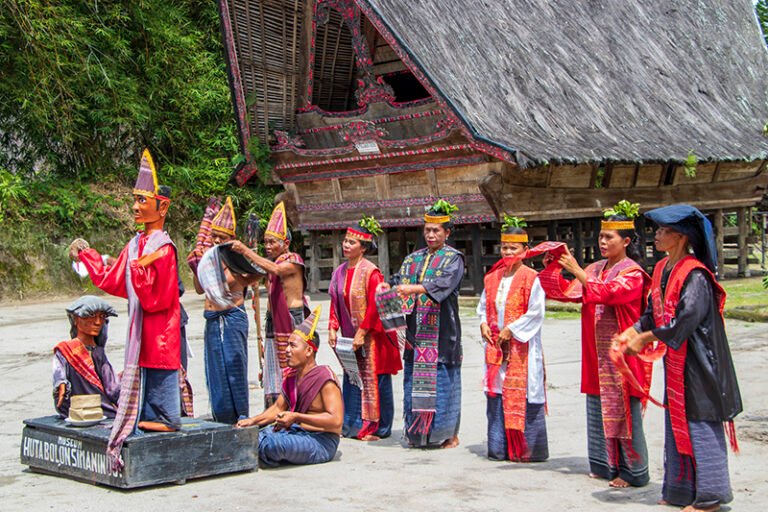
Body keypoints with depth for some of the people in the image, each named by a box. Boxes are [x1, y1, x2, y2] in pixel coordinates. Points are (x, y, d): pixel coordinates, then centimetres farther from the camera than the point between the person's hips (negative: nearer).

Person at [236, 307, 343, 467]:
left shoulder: (325, 379, -17)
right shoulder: (291, 376, 11)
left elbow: (336, 420, -24)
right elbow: (278, 407, 23)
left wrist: (296, 417, -27)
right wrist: (253, 421, 7)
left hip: (320, 442, -7)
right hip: (297, 432, 7)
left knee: (273, 443, -29)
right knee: (250, 434, -11)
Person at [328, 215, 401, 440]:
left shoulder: (371, 272, -13)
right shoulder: (340, 272, 9)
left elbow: (374, 306, -17)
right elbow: (335, 303, 13)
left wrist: (362, 333, -19)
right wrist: (333, 328, 4)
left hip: (371, 336, -7)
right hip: (350, 337, 7)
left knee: (373, 380, 0)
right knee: (352, 378, 10)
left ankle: (376, 427, 8)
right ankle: (353, 425, 18)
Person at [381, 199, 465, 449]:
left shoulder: (453, 258, 0)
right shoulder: (413, 259, 18)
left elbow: (444, 283, -17)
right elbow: (400, 279, 9)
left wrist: (414, 288, -29)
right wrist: (388, 287, -14)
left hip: (441, 334, -5)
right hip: (416, 333, 5)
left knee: (442, 381, -4)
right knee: (415, 380, 4)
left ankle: (448, 433, 6)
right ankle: (419, 432, 14)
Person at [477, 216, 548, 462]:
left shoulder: (531, 278, -7)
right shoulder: (493, 277, 12)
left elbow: (536, 313, -12)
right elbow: (483, 305, 20)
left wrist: (511, 329, -14)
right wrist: (484, 324, 1)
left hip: (522, 347, -6)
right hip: (496, 347, 6)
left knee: (522, 397, -5)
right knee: (496, 395, 7)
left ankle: (527, 449, 4)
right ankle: (499, 448, 16)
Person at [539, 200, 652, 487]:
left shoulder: (632, 273, -8)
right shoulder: (595, 269, 13)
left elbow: (607, 292, -26)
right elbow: (568, 292, 8)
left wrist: (577, 271, -30)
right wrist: (552, 267, -4)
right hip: (597, 354, 7)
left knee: (624, 411, -3)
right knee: (598, 408, 11)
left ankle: (633, 472, 5)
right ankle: (605, 464, 22)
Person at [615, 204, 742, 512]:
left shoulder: (695, 274, -18)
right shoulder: (663, 270, 9)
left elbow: (685, 320, -24)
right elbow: (652, 313, 14)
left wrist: (644, 339, -18)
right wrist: (629, 334, -2)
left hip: (698, 363, -9)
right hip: (675, 362, 9)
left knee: (700, 425, -1)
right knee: (676, 425, 14)